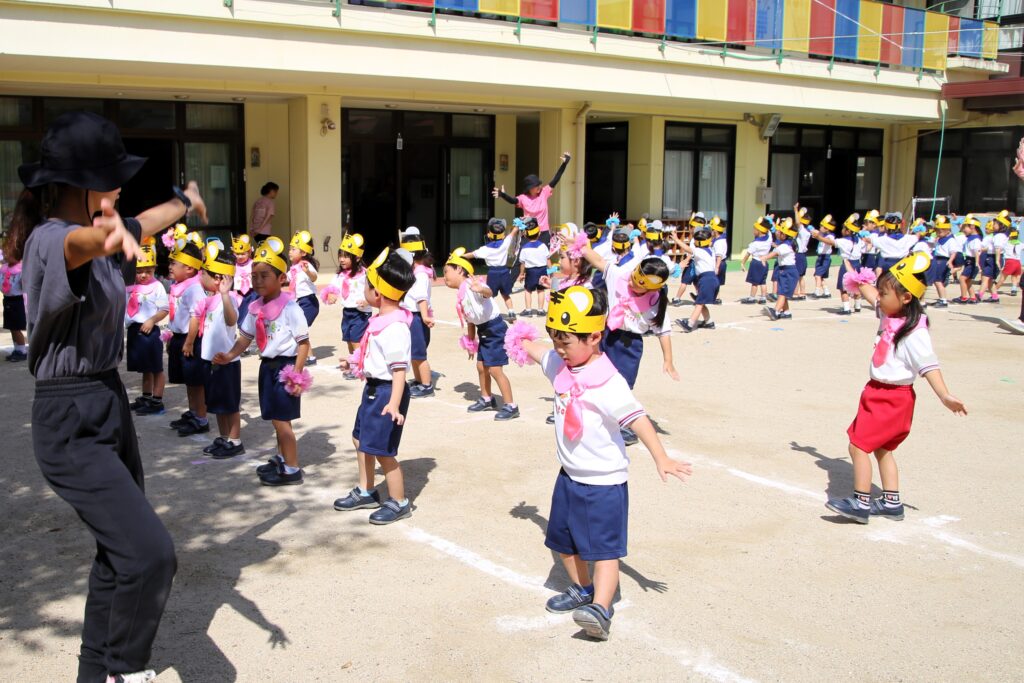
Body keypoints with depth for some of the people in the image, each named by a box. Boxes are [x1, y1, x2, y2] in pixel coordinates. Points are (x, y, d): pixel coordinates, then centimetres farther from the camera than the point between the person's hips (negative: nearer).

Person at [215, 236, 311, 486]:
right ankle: (281, 458, 37)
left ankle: (292, 470, 7)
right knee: (278, 418, 20)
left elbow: (304, 343, -16)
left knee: (280, 419, -4)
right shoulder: (255, 308, 5)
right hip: (268, 365, 7)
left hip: (285, 365, -7)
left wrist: (297, 372, -21)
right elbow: (246, 337, 12)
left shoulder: (290, 307, -17)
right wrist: (230, 356, -5)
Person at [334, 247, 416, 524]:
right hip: (373, 388, 11)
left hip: (387, 392, -11)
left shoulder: (395, 328, -26)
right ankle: (366, 492, 39)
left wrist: (394, 403, -37)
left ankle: (399, 503, 14)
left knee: (381, 449, -3)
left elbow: (399, 368, -30)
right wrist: (353, 361, 35)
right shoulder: (381, 319, 4)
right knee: (361, 439, 22)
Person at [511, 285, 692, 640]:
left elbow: (636, 418, -32)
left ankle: (601, 608, -11)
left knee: (604, 548, -8)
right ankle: (581, 589, 38)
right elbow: (537, 352, 23)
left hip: (604, 481, -9)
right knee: (563, 541, 20)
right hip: (569, 476, 9)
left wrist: (661, 458, -40)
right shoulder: (560, 365, 1)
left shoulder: (607, 382, -25)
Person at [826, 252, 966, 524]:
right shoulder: (890, 316, 3)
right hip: (878, 392, 10)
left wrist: (945, 396, -33)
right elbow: (874, 297, 23)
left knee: (858, 445, -8)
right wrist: (860, 283, 32)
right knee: (882, 447, 17)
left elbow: (928, 365, -26)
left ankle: (861, 503, -1)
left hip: (892, 397, -10)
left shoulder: (914, 332, -22)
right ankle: (891, 503, 26)